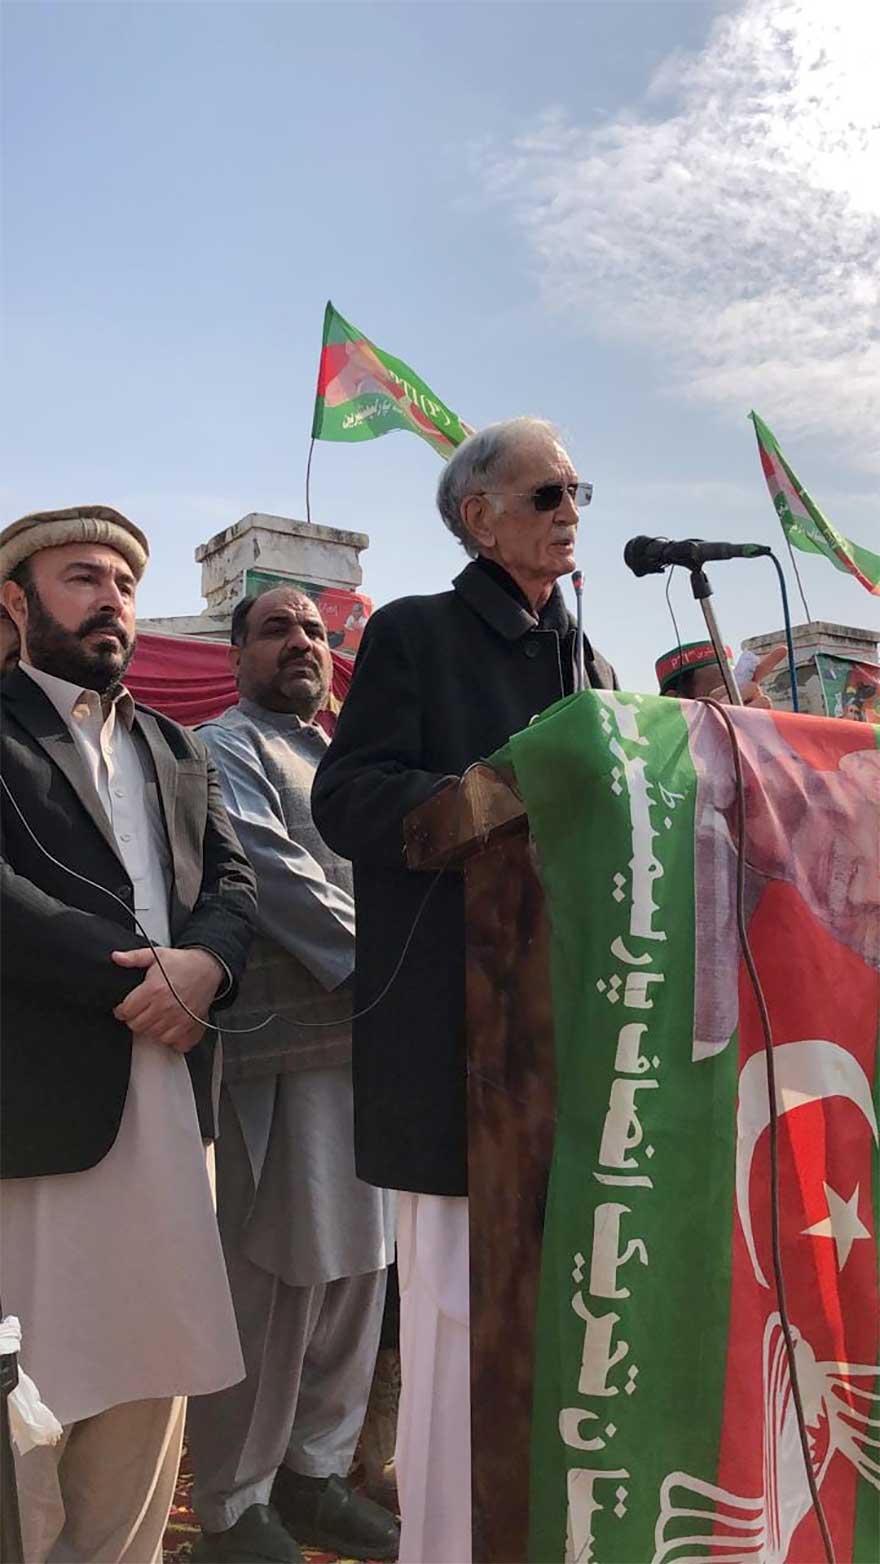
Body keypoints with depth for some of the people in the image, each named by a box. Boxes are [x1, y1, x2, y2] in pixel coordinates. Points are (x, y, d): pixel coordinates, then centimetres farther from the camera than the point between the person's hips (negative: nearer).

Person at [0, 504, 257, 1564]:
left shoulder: (174, 747, 20)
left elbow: (231, 879, 11)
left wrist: (202, 962, -10)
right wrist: (130, 977, -16)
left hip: (169, 1091, 6)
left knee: (155, 1368, 12)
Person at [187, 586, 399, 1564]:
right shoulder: (226, 748, -2)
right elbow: (275, 875, -16)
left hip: (365, 1044, 8)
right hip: (282, 1050, -8)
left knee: (354, 1270, 12)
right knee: (272, 1283, -2)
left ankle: (314, 1472, 28)